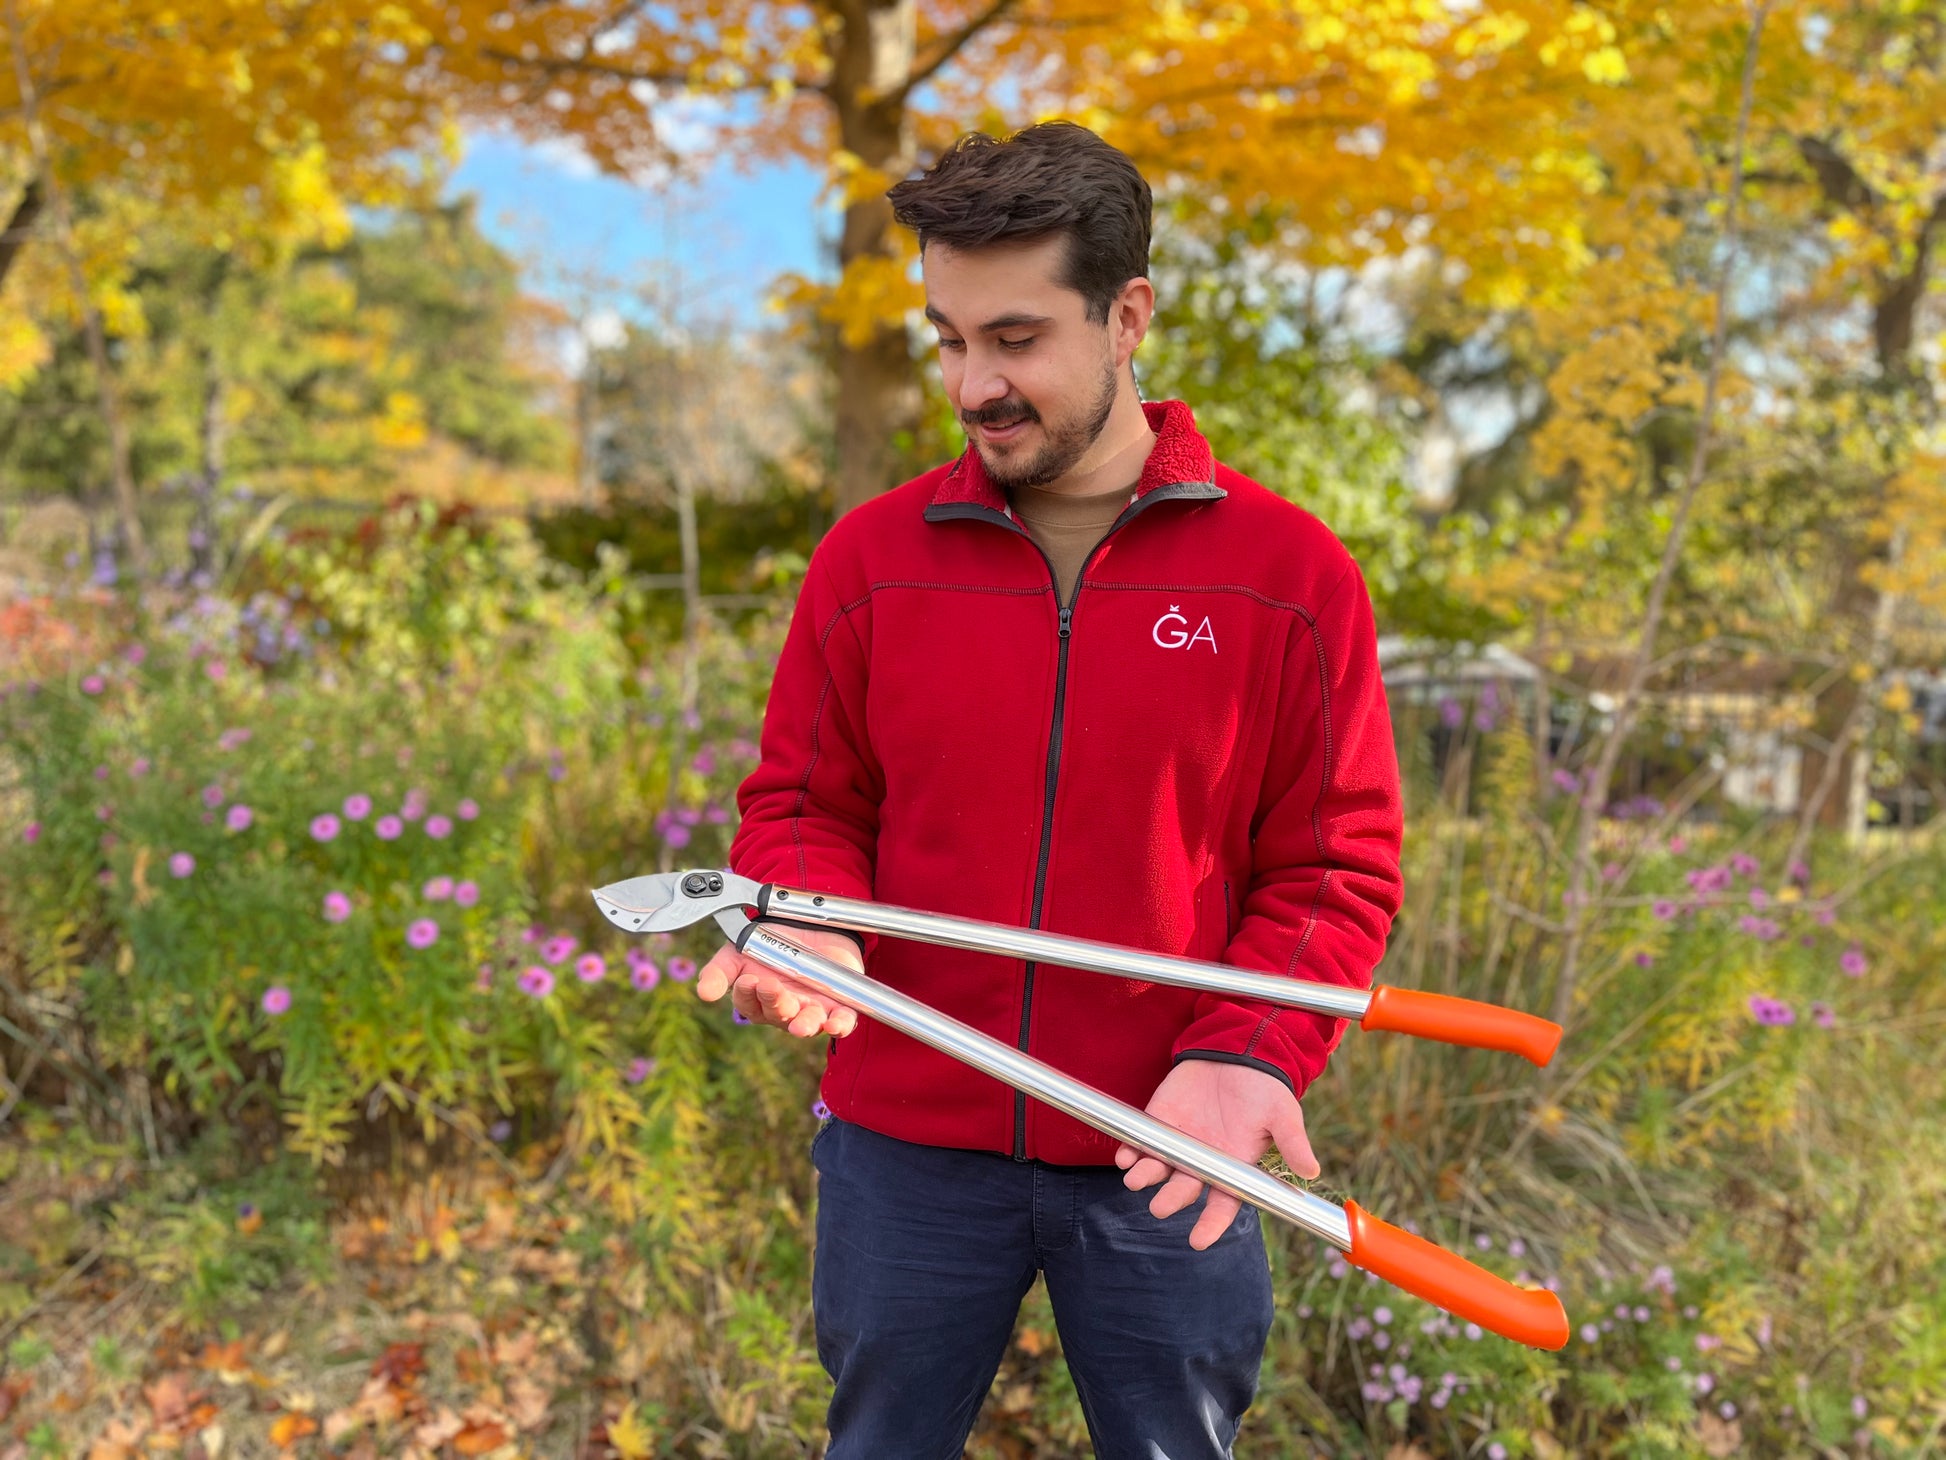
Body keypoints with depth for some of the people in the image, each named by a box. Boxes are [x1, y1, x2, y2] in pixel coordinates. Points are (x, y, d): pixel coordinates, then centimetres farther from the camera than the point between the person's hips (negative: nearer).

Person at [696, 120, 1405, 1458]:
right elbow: (803, 802, 6)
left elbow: (1335, 868, -3)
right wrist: (807, 926, -14)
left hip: (1168, 1157, -1)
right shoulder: (872, 554, -1)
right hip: (906, 1145, 2)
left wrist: (1247, 1053, -17)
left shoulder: (1292, 572, -6)